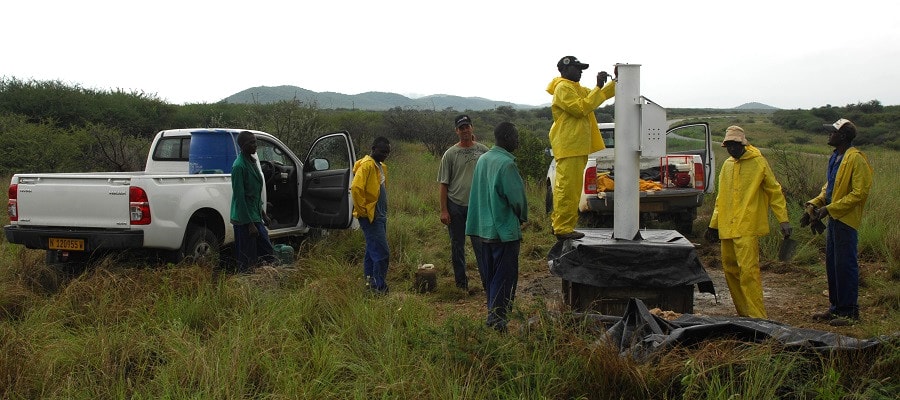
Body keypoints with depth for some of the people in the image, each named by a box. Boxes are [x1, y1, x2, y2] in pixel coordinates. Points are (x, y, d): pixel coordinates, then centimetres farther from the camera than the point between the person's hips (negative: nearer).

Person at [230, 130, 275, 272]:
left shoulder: (252, 162, 11)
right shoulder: (239, 166, -17)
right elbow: (239, 197, -19)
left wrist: (262, 213, 21)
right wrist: (249, 224, -20)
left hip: (256, 216, 9)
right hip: (245, 219, -9)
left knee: (268, 254, 13)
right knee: (247, 260, -2)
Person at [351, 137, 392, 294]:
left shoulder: (381, 167, 15)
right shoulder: (366, 165, -15)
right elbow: (356, 188, -25)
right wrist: (363, 211, -20)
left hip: (380, 216, 10)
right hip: (371, 217, -9)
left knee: (373, 250, 15)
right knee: (382, 252, -11)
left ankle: (370, 281, 23)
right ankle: (380, 287, -6)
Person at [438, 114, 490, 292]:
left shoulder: (483, 150, 4)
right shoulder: (450, 154, 0)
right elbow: (444, 184, 0)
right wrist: (444, 210, -5)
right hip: (455, 205, 0)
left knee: (481, 244, 1)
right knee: (457, 246, 9)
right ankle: (461, 282, 20)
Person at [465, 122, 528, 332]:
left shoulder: (483, 159, 8)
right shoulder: (506, 163, -18)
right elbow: (517, 197, -16)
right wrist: (523, 217, 4)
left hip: (483, 228, 8)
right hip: (504, 228, -8)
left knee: (489, 275, 17)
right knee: (504, 276, 1)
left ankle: (493, 312, 29)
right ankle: (497, 318, 3)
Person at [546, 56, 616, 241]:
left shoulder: (576, 88, 22)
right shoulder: (563, 88, -10)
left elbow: (599, 96, 26)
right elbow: (581, 108, -20)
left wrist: (615, 82, 12)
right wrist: (598, 87, -17)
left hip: (577, 146, 11)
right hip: (569, 146, -11)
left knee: (571, 187, 13)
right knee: (567, 187, -10)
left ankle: (558, 223, 19)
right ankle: (563, 228, -8)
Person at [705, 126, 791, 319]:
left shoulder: (758, 163, -3)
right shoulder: (727, 165, 16)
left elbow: (775, 192, 0)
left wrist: (783, 220, -7)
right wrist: (713, 224, 22)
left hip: (747, 228, -7)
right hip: (727, 228, 7)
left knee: (748, 270, -15)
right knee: (730, 270, 10)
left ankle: (757, 316, -11)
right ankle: (743, 313, 20)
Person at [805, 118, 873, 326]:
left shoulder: (856, 159, -16)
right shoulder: (835, 157, 13)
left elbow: (859, 193, -19)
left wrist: (830, 208, -20)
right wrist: (816, 202, 6)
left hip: (846, 220, -9)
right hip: (833, 218, 9)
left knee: (845, 265, -4)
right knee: (832, 264, 14)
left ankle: (850, 312, 5)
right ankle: (836, 307, 24)